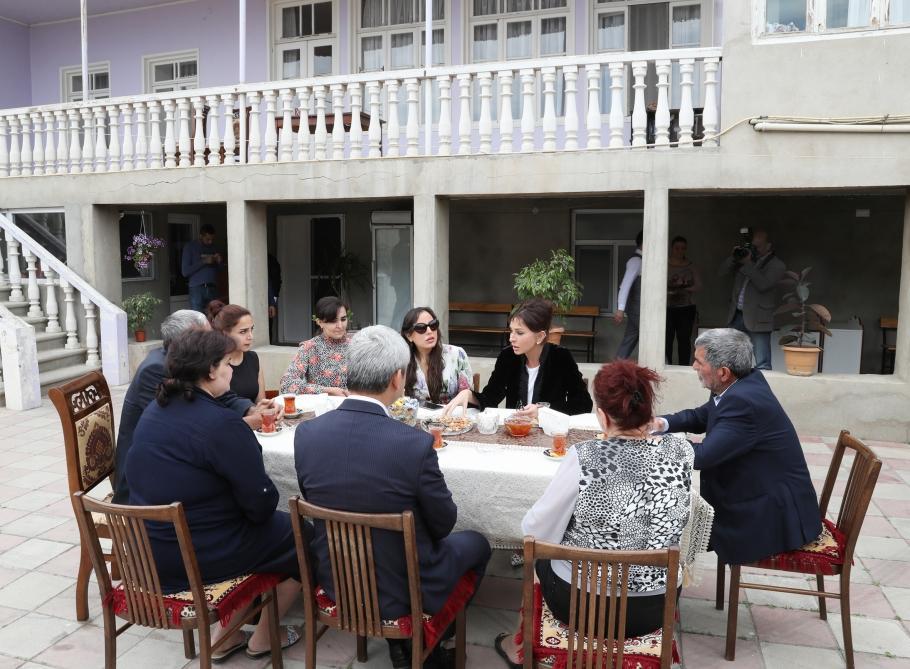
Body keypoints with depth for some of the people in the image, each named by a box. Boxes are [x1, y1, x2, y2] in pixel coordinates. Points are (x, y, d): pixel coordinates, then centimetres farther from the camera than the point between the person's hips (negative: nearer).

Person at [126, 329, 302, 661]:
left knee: (277, 527, 26)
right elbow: (260, 504, -19)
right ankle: (263, 638, 26)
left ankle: (227, 634, 25)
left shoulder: (154, 410, 2)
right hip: (201, 556, -8)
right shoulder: (221, 423, -24)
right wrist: (267, 502, 3)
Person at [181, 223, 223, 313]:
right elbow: (185, 271, -5)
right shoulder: (190, 247, 2)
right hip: (197, 289, -4)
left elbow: (221, 269, 20)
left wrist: (219, 262, -2)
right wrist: (203, 262, -13)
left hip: (212, 289, 4)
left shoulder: (214, 248, 16)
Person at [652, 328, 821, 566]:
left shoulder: (744, 402, -29)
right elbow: (700, 417, 12)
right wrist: (664, 423, -6)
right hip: (760, 494, 8)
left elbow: (702, 456, -30)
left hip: (775, 516, -8)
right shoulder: (745, 382, 0)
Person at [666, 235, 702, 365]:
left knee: (684, 339, 0)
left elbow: (698, 286, 2)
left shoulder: (691, 266, 9)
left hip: (686, 307, 2)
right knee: (667, 339, -6)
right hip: (667, 307, -2)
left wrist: (683, 289, -14)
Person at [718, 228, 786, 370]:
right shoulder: (745, 257, 16)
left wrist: (748, 264, -18)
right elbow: (723, 271, 10)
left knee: (762, 366, -8)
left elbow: (763, 284, -18)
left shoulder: (777, 265, -3)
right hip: (736, 316, 6)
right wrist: (734, 257, -5)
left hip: (757, 320, -6)